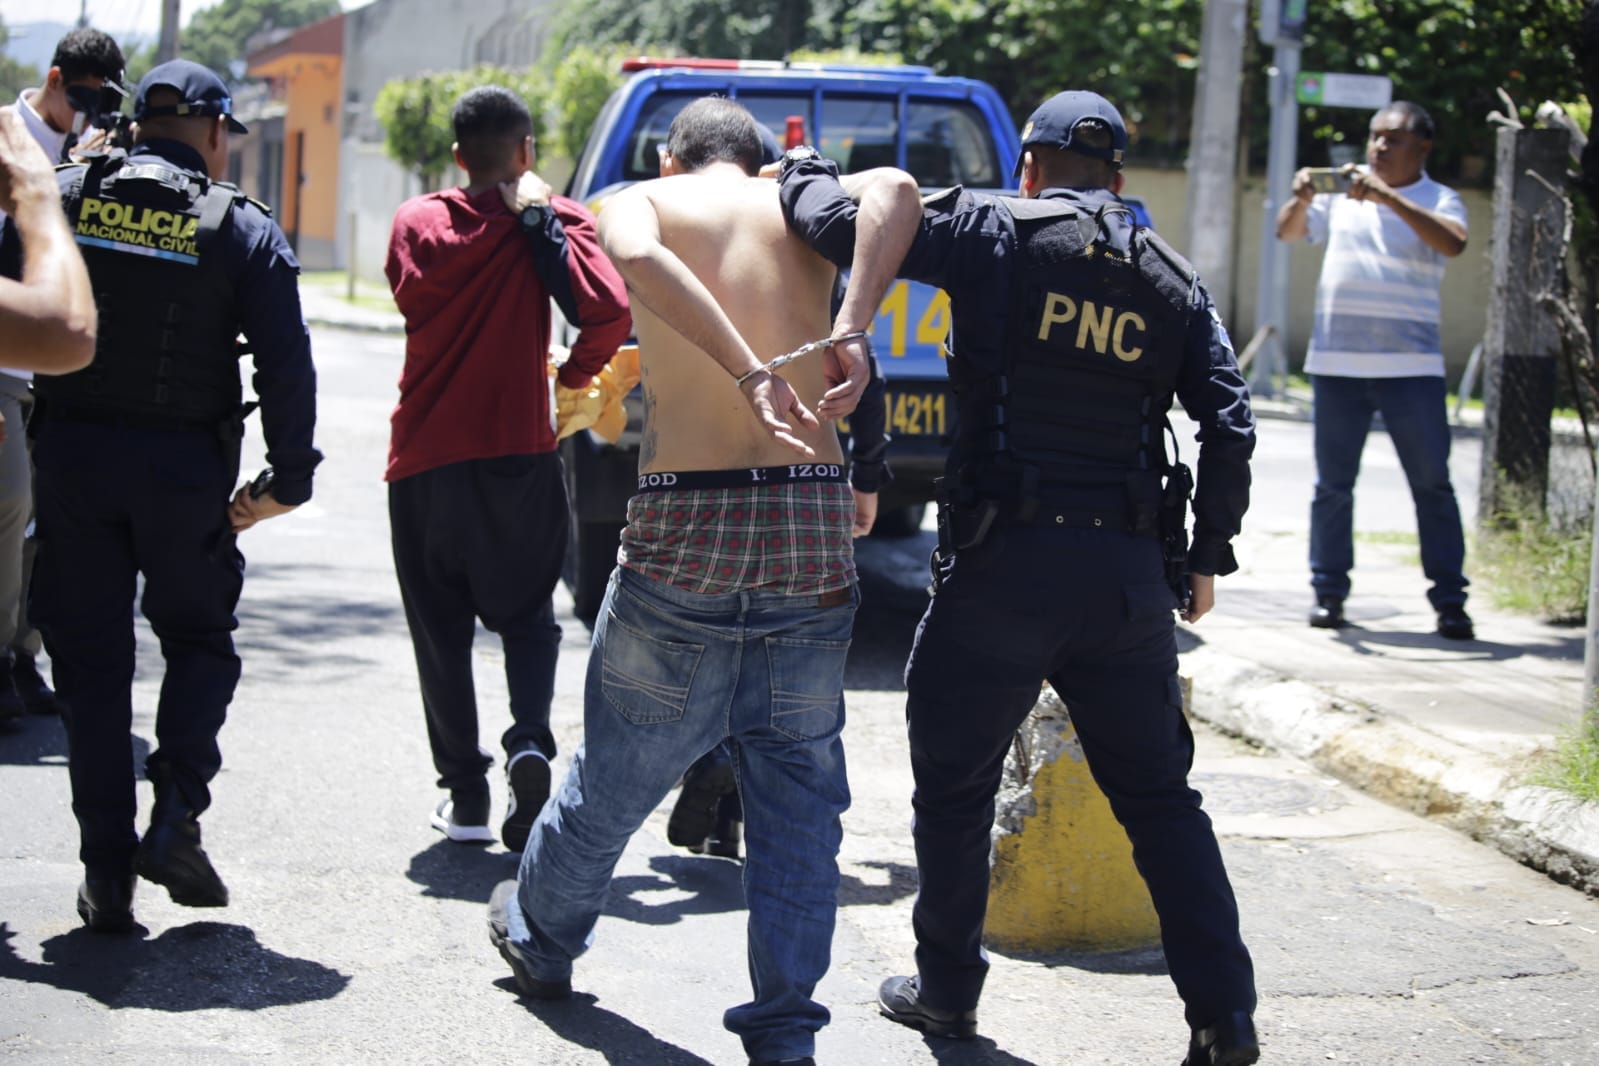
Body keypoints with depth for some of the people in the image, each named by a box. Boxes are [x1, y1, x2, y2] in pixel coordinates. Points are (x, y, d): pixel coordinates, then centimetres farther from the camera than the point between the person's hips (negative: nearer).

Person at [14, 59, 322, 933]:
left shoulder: (60, 198, 3)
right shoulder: (243, 230, -2)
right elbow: (286, 365, -7)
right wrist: (287, 479, 0)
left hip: (70, 453, 2)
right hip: (183, 467, -1)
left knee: (91, 662, 8)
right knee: (198, 639, 18)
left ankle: (106, 873, 8)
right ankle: (176, 813, -1)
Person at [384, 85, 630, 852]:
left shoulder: (417, 221, 2)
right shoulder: (552, 221, -5)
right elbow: (607, 313, -18)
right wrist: (573, 374, 2)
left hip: (424, 456, 1)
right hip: (518, 453, -1)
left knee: (440, 628, 10)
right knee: (526, 616, 13)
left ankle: (465, 793, 8)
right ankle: (530, 741, -13)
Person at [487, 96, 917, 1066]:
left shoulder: (642, 201, 9)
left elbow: (640, 256, -16)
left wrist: (748, 374, -24)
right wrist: (852, 331, -19)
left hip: (687, 524, -1)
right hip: (814, 526, 1)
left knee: (623, 761, 18)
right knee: (799, 785, 11)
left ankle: (540, 937, 40)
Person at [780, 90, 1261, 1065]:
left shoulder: (995, 233, -1)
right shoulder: (1172, 279, 11)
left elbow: (839, 222, -4)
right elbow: (1230, 425, 6)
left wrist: (804, 173, 18)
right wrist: (1208, 556, 15)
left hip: (1006, 559, -3)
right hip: (1130, 572, 4)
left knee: (955, 785, 13)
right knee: (1161, 800, 11)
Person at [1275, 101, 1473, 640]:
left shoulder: (1438, 201, 4)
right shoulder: (1341, 195, 12)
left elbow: (1453, 242, -16)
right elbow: (1288, 232, 6)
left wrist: (1389, 197, -24)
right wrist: (1301, 200, -16)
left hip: (1411, 366, -3)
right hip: (1336, 364, 3)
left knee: (1432, 483, -2)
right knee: (1332, 483, 6)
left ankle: (1449, 601, 2)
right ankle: (1329, 592, 14)